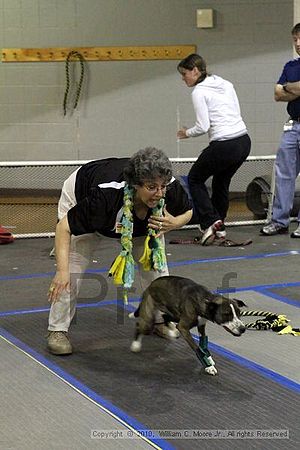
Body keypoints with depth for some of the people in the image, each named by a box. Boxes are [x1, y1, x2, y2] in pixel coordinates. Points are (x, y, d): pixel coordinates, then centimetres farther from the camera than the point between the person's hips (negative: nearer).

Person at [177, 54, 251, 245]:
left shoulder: (199, 92, -7)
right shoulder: (226, 84, 15)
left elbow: (203, 127, -12)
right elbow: (236, 113, 16)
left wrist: (187, 133, 6)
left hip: (224, 146, -8)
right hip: (244, 142, 8)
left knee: (195, 179, 15)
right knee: (221, 182, 28)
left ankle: (211, 222, 0)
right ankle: (219, 226, 30)